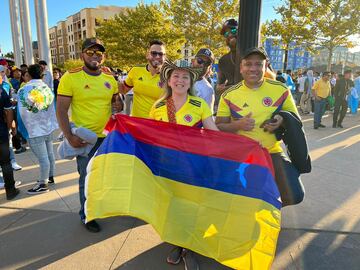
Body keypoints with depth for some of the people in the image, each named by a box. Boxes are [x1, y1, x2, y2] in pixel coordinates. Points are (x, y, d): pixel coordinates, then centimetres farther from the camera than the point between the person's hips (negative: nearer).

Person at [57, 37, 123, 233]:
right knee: (88, 178, 8)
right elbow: (61, 110, -12)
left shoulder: (110, 79, 4)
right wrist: (69, 137, -21)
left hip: (109, 135, 5)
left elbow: (116, 101, 19)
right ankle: (86, 215, 29)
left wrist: (118, 105, -3)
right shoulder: (70, 77, -10)